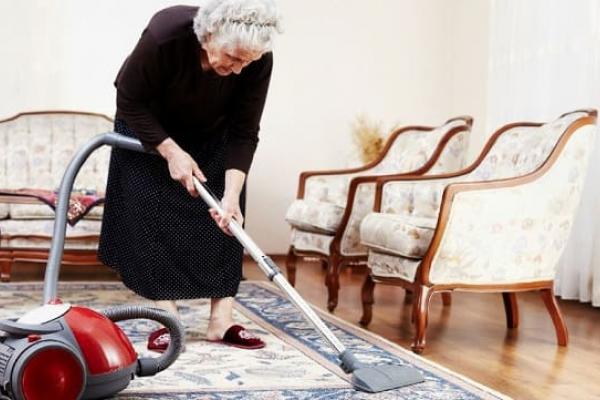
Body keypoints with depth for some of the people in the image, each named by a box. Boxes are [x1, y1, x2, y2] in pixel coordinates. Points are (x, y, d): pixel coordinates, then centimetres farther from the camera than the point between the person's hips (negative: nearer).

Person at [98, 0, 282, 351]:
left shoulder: (258, 60, -31)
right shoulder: (164, 35, -39)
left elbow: (244, 134, -23)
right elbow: (130, 102, -24)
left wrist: (232, 194, -31)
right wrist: (171, 152, -29)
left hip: (212, 137, 2)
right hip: (150, 130, -2)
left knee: (225, 217, -7)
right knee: (154, 217, -10)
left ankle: (222, 321, -4)